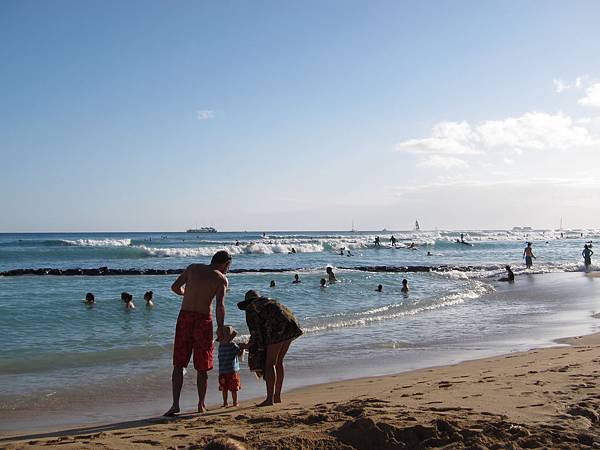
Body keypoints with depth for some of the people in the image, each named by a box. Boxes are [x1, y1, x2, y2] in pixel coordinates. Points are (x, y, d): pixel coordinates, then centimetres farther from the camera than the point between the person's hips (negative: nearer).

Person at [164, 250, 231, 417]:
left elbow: (175, 287, 7)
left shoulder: (192, 268, 8)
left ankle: (175, 404, -2)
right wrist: (220, 328, -5)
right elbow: (220, 306, -12)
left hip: (185, 316, 2)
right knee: (202, 367, 12)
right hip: (204, 319, -2)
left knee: (178, 365, 7)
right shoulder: (221, 279, -1)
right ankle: (201, 404, 21)